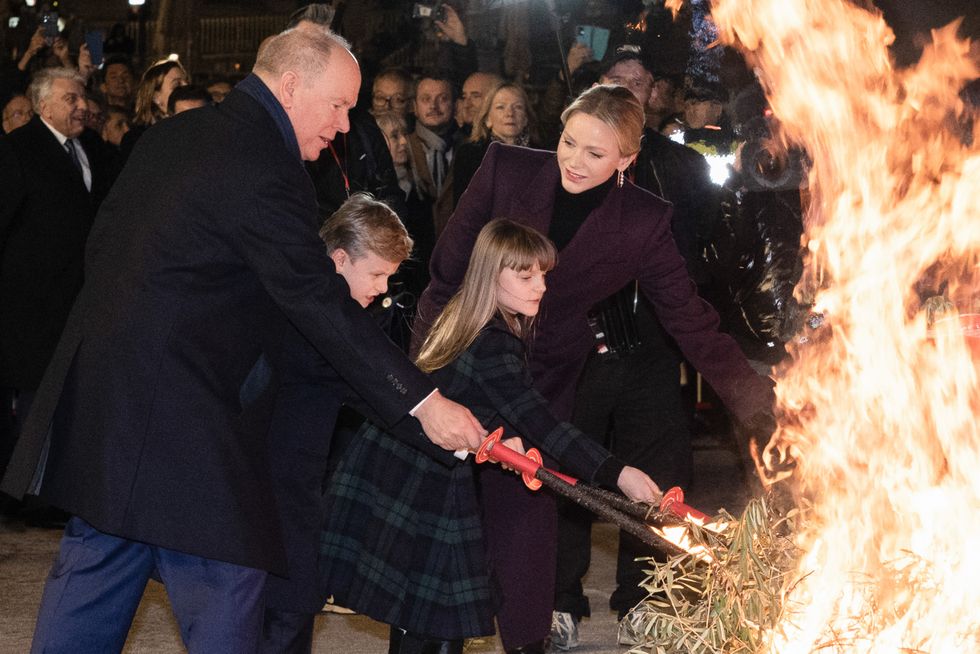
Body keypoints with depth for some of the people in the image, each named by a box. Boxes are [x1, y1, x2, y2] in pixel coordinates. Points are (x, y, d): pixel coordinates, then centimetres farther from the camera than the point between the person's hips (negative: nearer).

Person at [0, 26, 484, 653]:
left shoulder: (170, 134, 12)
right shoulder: (264, 168, -17)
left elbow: (101, 244, 18)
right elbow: (322, 305, -20)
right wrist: (422, 402, -18)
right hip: (180, 411, -10)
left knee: (94, 569, 16)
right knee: (225, 588, -2)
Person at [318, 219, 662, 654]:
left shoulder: (462, 320, 7)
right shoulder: (494, 345, -23)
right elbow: (540, 425, -28)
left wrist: (500, 434, 0)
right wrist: (616, 474, -31)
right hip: (426, 490, -9)